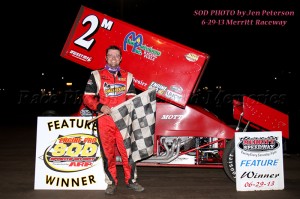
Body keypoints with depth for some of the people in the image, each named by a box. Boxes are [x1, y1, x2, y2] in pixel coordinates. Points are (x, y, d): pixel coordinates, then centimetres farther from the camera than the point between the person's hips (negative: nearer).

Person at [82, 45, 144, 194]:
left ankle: (131, 180, 18)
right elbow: (87, 98, 3)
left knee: (128, 150, 1)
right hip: (105, 120, -1)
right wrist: (100, 107, -12)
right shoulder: (97, 75, 6)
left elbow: (132, 97, 14)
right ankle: (111, 182, 18)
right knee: (108, 152, 4)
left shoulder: (127, 76, 14)